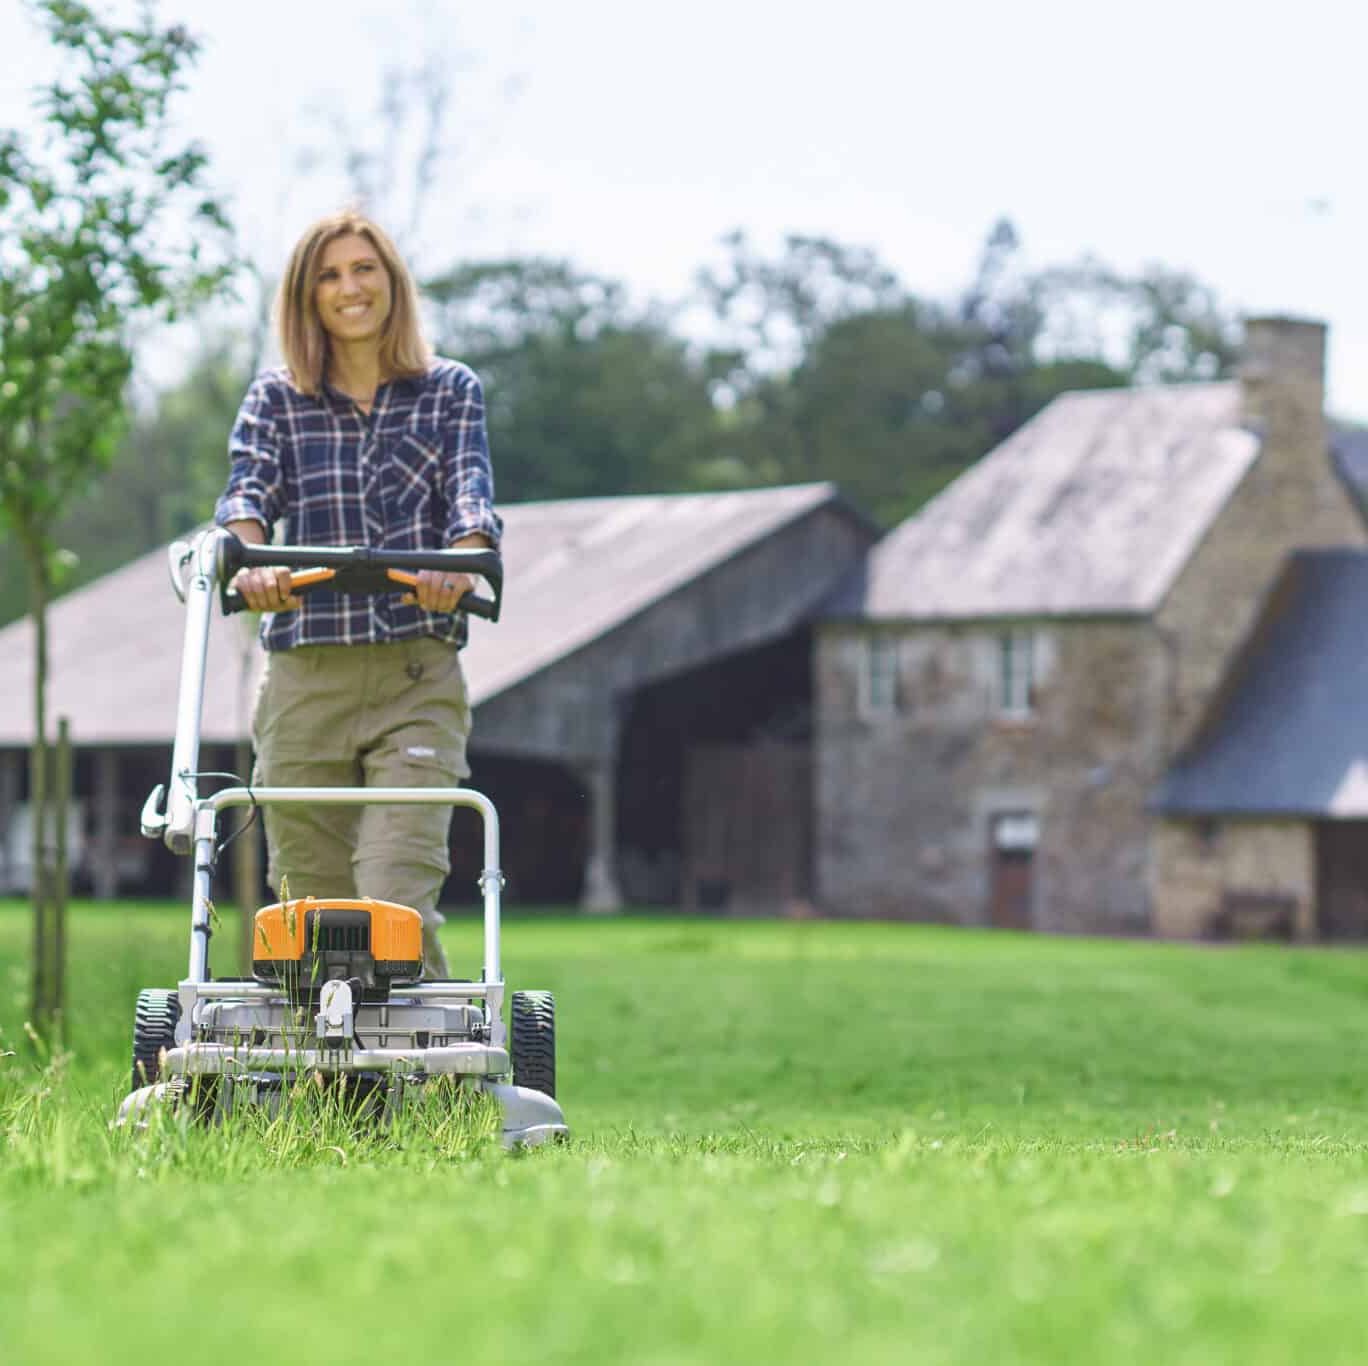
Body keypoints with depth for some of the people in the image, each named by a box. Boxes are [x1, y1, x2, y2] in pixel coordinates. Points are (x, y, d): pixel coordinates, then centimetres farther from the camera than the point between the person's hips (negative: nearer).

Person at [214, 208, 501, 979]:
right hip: (305, 676, 2)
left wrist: (460, 563, -29)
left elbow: (472, 495, -5)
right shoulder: (274, 401, 11)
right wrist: (249, 562, -29)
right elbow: (248, 493, -5)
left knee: (397, 903, -15)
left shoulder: (452, 392, 9)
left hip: (418, 679, -2)